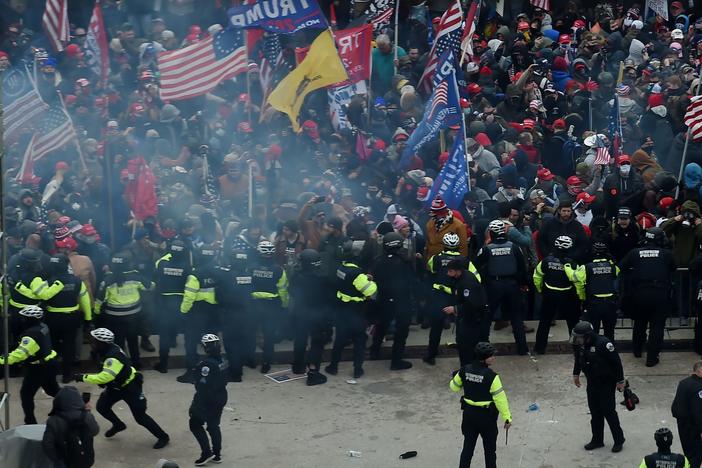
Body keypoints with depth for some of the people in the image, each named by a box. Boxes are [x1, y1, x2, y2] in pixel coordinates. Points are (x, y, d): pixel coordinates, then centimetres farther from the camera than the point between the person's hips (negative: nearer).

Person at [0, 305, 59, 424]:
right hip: (50, 363, 9)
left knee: (26, 394, 2)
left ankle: (30, 422, 6)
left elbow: (21, 353, -35)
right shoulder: (42, 327, 0)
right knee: (53, 389, 26)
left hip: (39, 368, -9)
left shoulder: (32, 335, -29)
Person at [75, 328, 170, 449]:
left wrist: (83, 377, -36)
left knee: (140, 416, -3)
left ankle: (163, 437, 12)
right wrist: (104, 383, 1)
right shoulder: (108, 350, -8)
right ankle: (118, 425, 36)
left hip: (130, 387, -9)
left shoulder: (113, 357, -37)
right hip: (116, 386, 9)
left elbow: (104, 377, -44)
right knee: (102, 406, 9)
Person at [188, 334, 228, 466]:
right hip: (221, 398, 8)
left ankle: (206, 452, 6)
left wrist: (195, 406, -17)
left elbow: (202, 387, -24)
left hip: (207, 400, -8)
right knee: (213, 425, 20)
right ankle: (217, 455, 25)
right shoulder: (223, 361, -1)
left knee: (195, 424, 9)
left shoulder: (206, 365, -27)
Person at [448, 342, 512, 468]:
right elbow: (500, 398, -19)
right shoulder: (491, 376, -23)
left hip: (469, 414, 4)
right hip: (486, 416, -4)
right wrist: (507, 417, -12)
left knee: (468, 446, 15)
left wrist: (452, 382, 32)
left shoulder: (464, 370, -7)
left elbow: (454, 387, 9)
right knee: (490, 448, 14)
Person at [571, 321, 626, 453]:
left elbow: (616, 362, -20)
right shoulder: (580, 344, -5)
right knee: (595, 412, 12)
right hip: (592, 383, 7)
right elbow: (578, 359, 17)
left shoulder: (603, 343, -27)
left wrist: (620, 380, -15)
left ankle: (619, 440, 13)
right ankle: (597, 440, 24)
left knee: (609, 412, -2)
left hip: (606, 384, -7)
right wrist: (576, 374, 23)